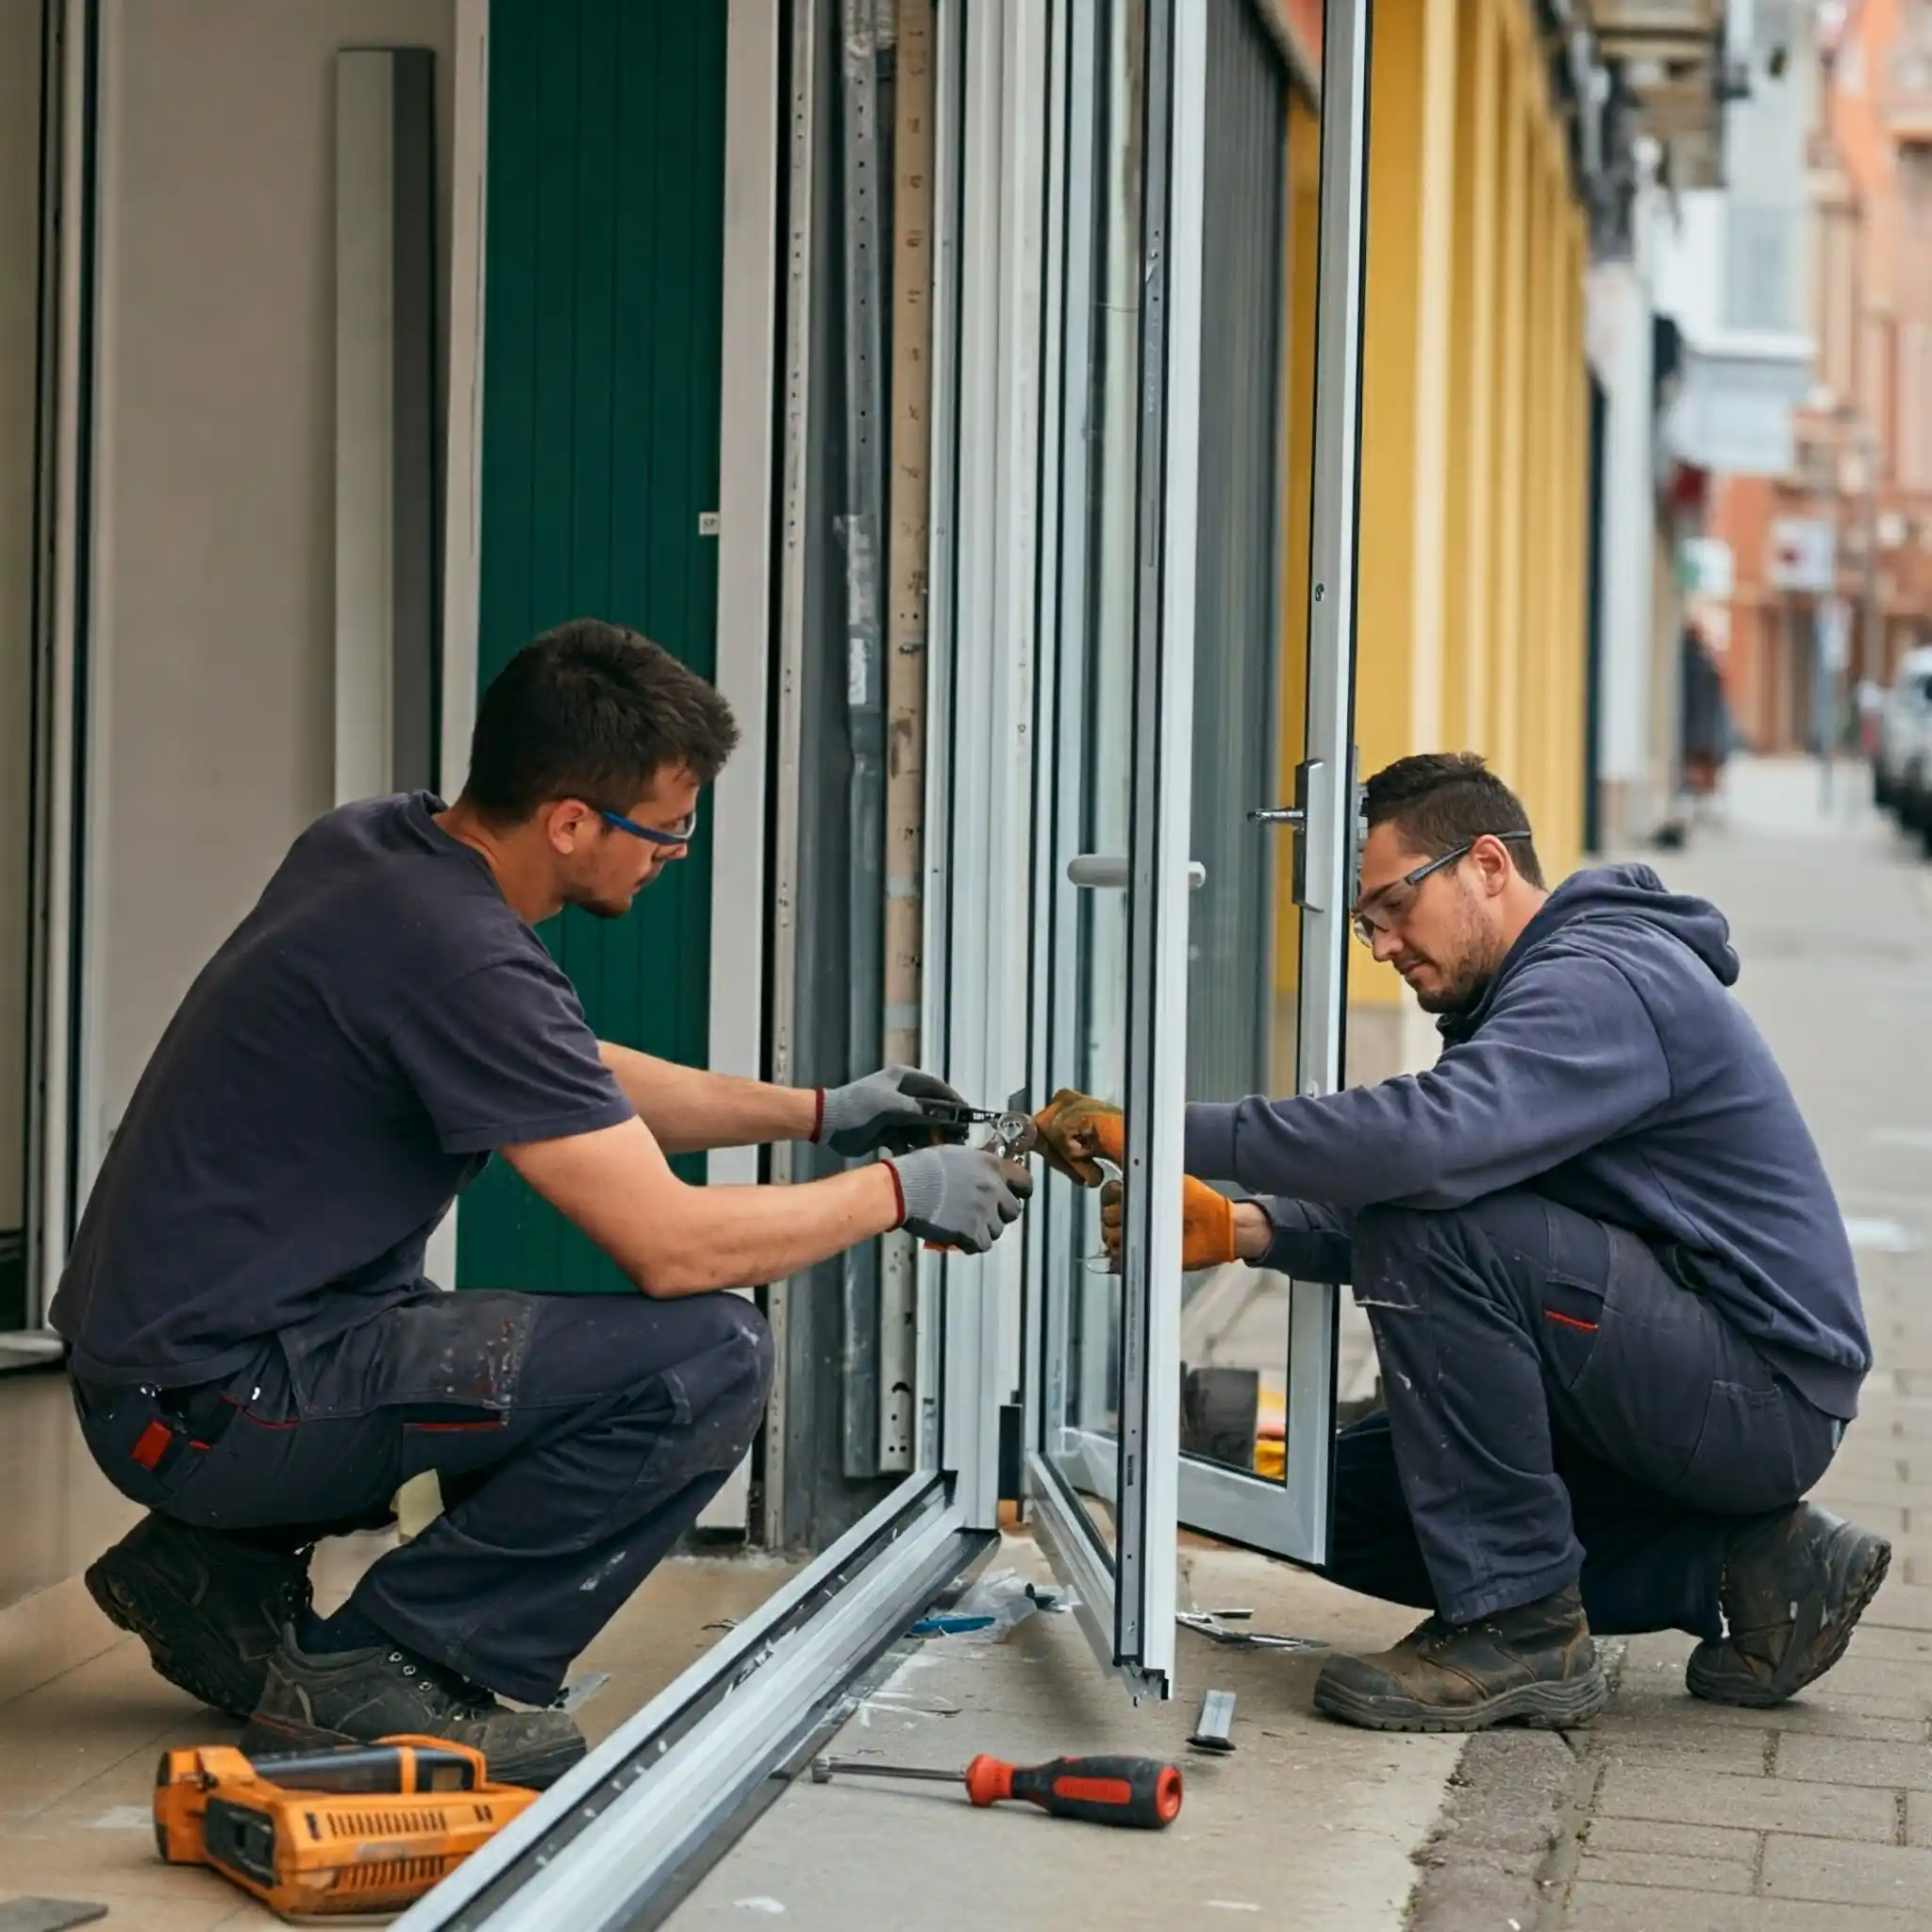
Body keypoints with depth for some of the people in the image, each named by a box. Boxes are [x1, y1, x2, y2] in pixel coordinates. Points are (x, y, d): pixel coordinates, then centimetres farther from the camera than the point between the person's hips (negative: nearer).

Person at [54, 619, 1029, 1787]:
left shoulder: (375, 846, 7)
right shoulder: (460, 959, -23)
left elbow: (584, 1082, 24)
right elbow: (669, 1244, -20)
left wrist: (817, 1112, 21)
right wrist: (899, 1193, -5)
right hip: (216, 1405, -10)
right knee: (711, 1360, -19)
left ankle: (225, 1570, 18)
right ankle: (374, 1670, -8)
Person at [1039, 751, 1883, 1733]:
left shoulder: (1603, 985, -18)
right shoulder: (1548, 989, 16)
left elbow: (1425, 1140, -37)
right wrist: (1240, 1229, -9)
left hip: (1763, 1388, -11)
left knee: (1435, 1230, -26)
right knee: (1355, 1507, 9)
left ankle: (1520, 1623, -15)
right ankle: (1740, 1568, 7)